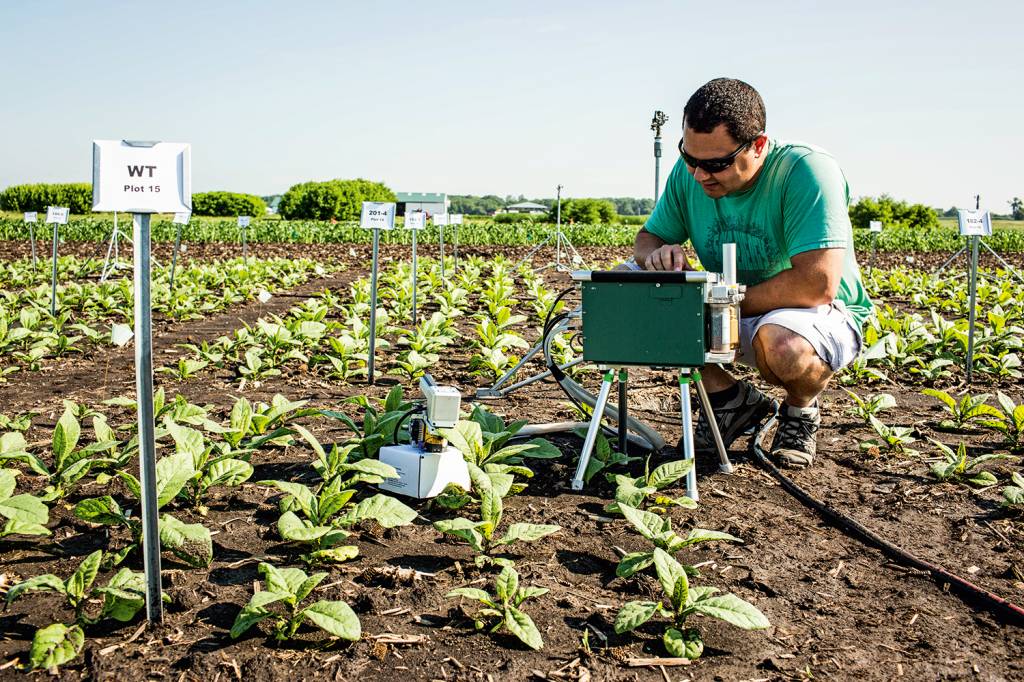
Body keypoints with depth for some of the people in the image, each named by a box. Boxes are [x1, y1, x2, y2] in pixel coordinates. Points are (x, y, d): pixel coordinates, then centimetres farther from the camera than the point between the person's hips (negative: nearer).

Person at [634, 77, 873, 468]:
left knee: (781, 342, -42)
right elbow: (646, 239, 6)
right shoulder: (689, 173, -8)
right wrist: (658, 254, -20)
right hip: (733, 317, 6)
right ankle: (732, 400, 3)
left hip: (823, 315, -6)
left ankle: (802, 408, -1)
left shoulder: (806, 170, -26)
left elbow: (817, 284, -34)